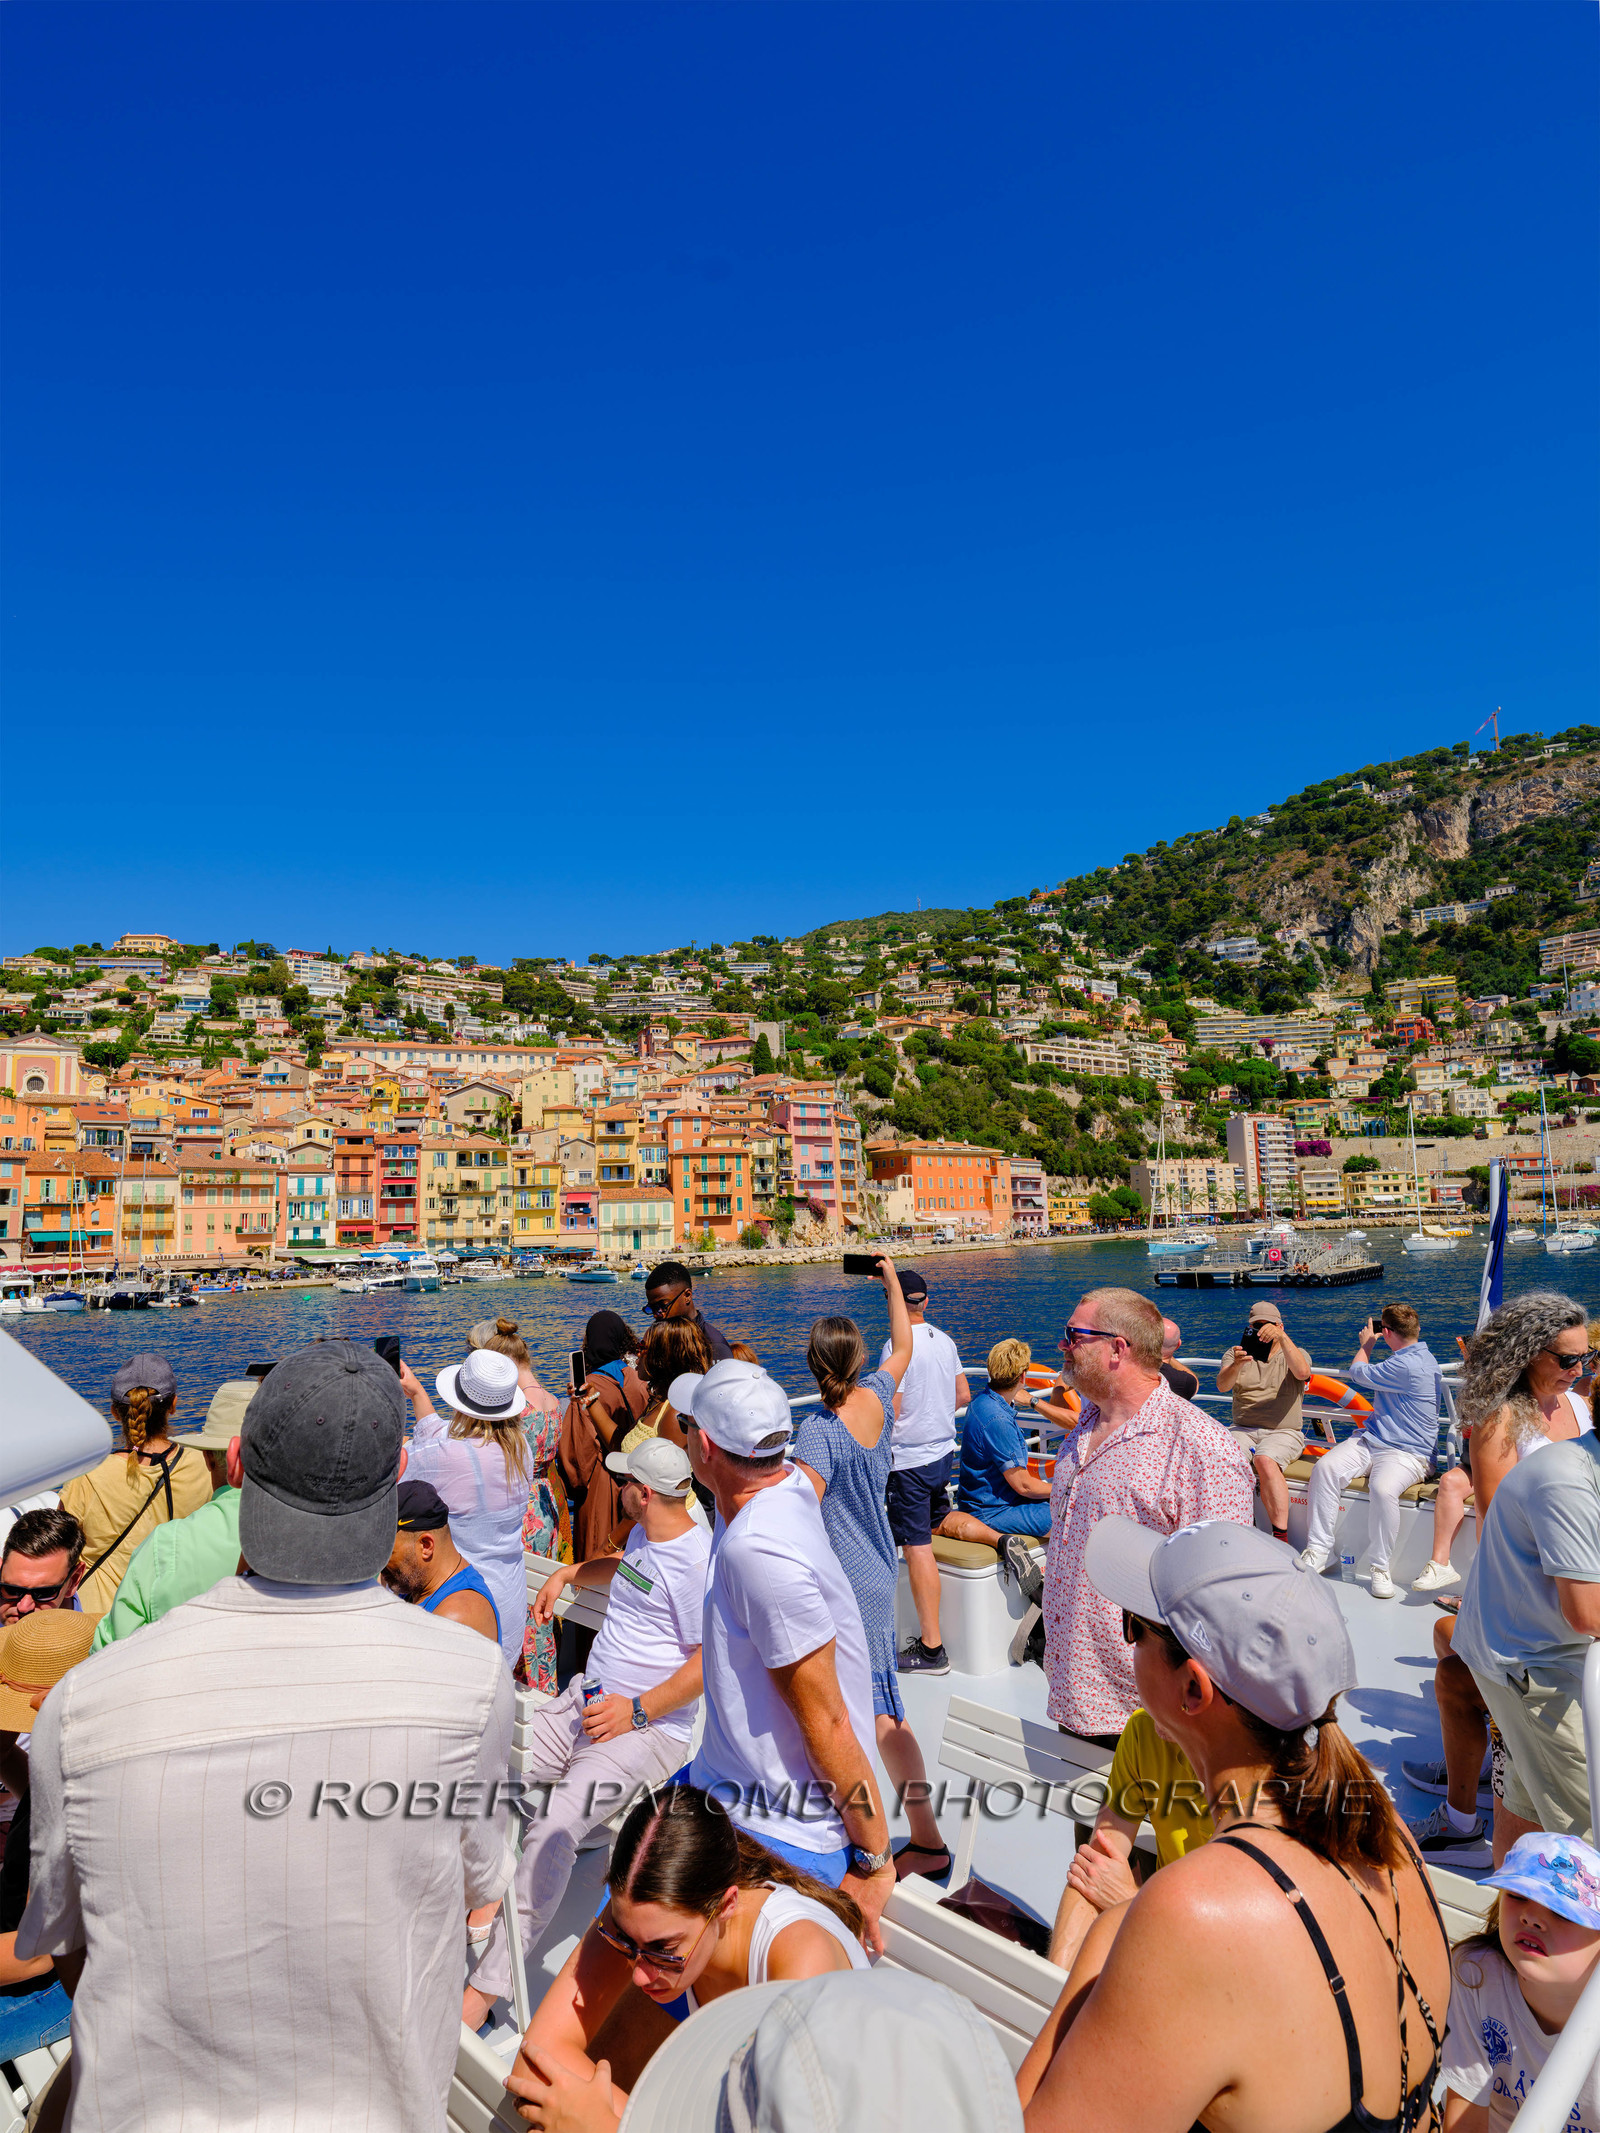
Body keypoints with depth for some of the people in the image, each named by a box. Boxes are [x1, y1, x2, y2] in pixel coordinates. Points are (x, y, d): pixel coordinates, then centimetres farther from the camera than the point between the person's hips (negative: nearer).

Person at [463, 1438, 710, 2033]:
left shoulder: (697, 1560, -17)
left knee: (552, 1832, -28)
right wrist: (568, 1573, 25)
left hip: (646, 1729, -9)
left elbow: (709, 1661, -19)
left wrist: (638, 1709, -20)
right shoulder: (643, 1535, 12)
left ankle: (485, 1989, -21)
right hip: (582, 1704, 9)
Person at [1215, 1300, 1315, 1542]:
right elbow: (1222, 1385, -7)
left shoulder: (1295, 1353, 9)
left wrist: (1282, 1338, -29)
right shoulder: (1235, 1353, 13)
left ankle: (1281, 1537, -30)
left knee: (1265, 1461, -34)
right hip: (1243, 1429, 2)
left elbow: (1302, 1372, -17)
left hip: (1284, 1432, -2)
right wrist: (1236, 1365, -29)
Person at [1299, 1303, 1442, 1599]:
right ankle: (1317, 1551, -14)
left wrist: (1366, 1344, 13)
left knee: (1382, 1489, -37)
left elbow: (1358, 1372, -3)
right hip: (1371, 1440, 9)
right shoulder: (1416, 1355, 16)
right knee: (1326, 1467, -17)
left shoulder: (1408, 1366, -19)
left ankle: (1380, 1567, -16)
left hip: (1407, 1452, -9)